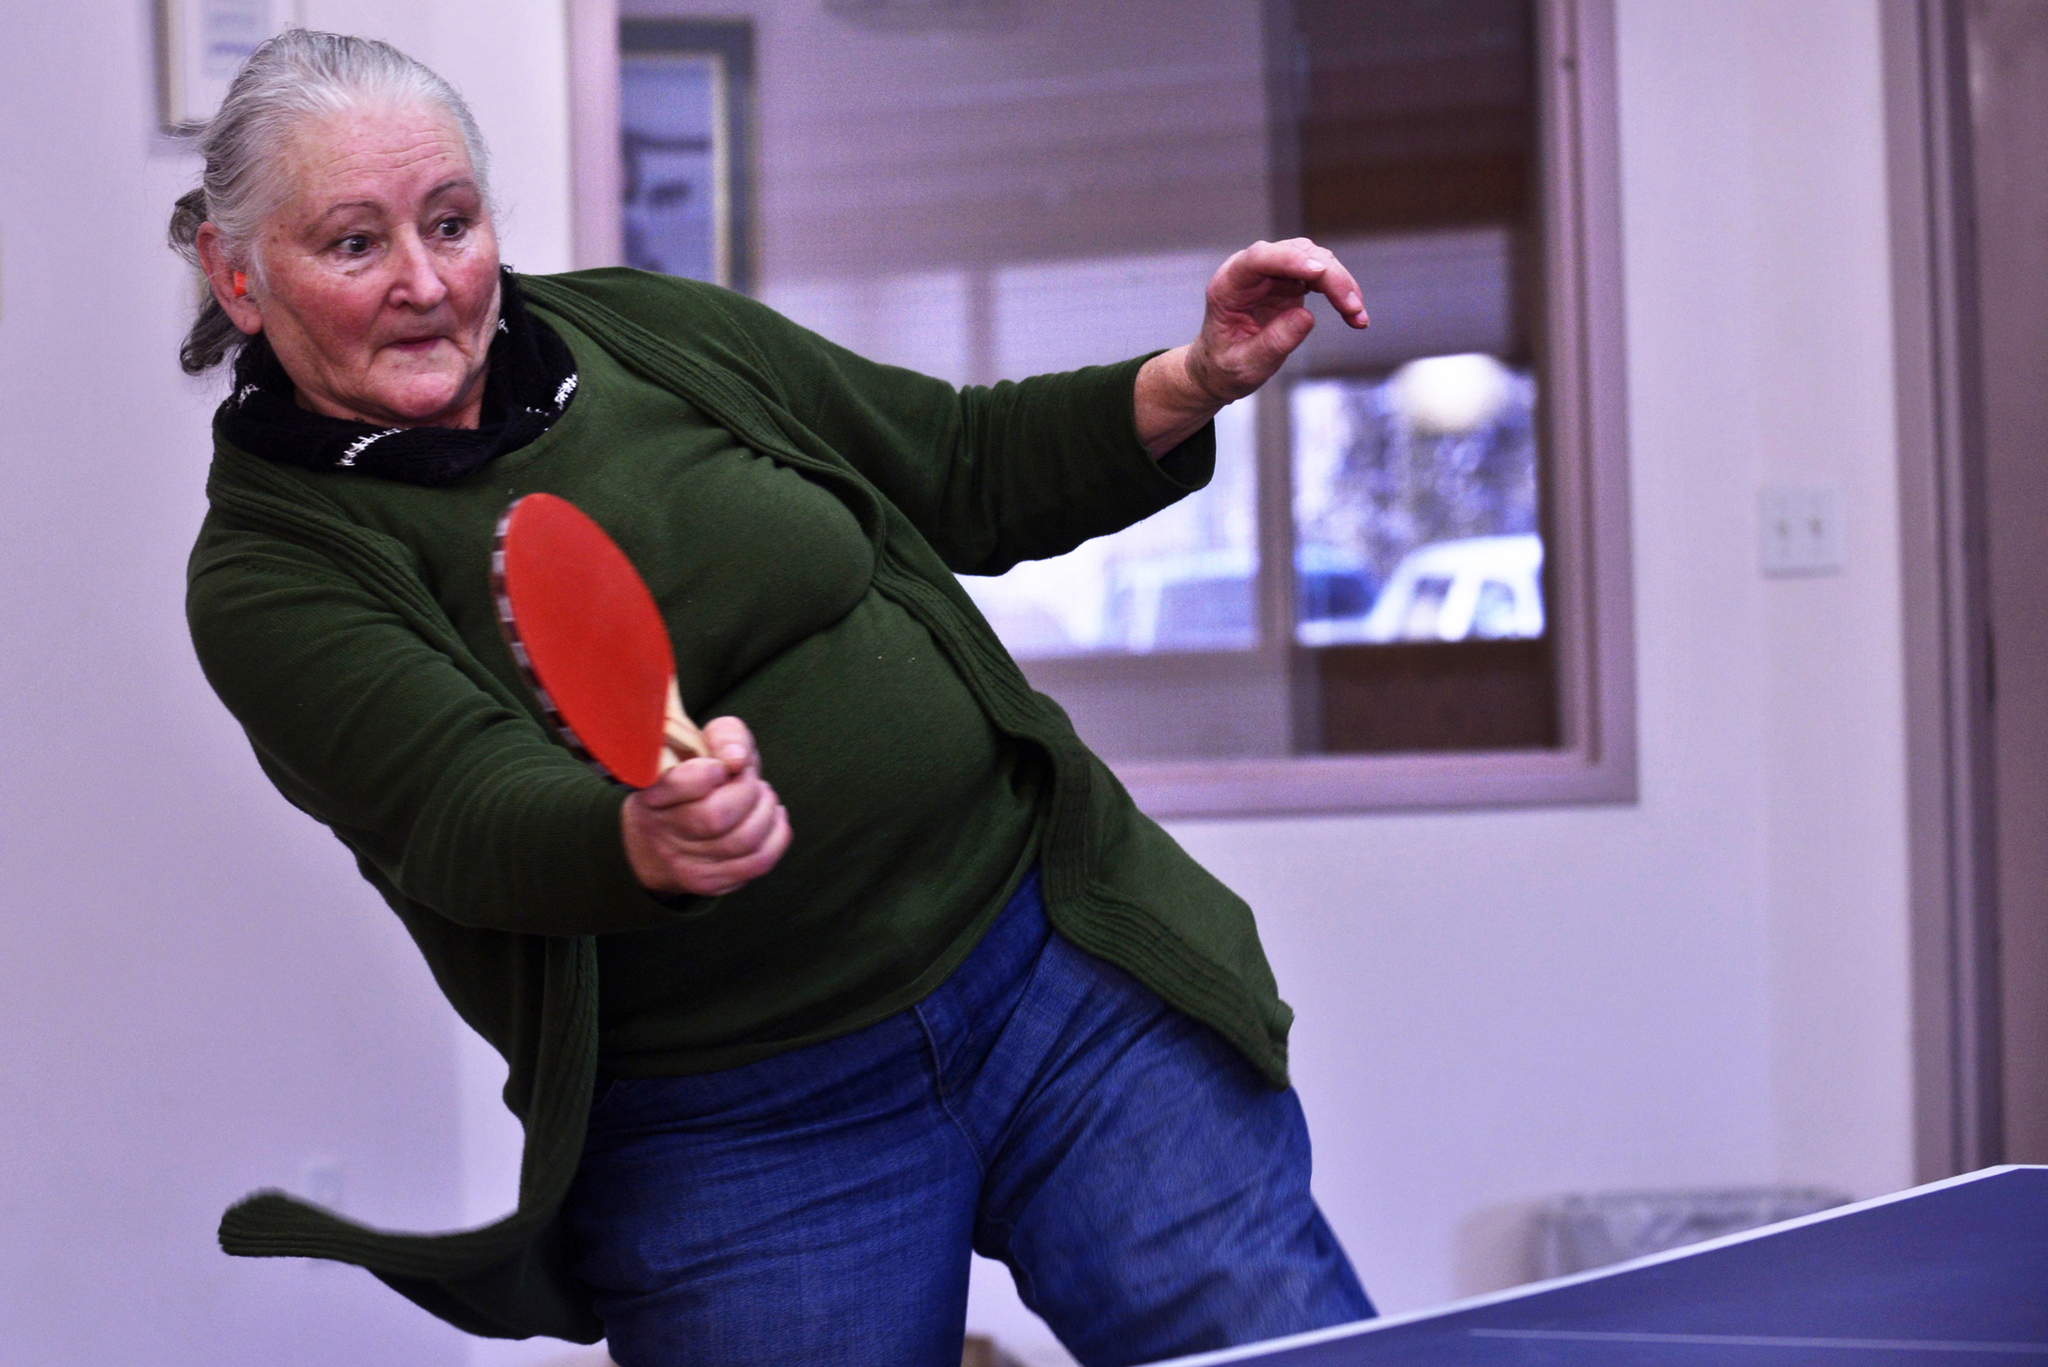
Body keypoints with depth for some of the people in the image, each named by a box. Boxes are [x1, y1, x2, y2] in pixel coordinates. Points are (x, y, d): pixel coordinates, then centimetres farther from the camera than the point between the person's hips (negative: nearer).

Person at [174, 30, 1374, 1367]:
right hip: (723, 1144, -3)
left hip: (1059, 973, 3)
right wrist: (649, 842, -46)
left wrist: (1201, 381, 0)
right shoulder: (271, 576, -7)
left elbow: (970, 470, 16)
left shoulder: (646, 329, 6)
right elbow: (469, 816, -24)